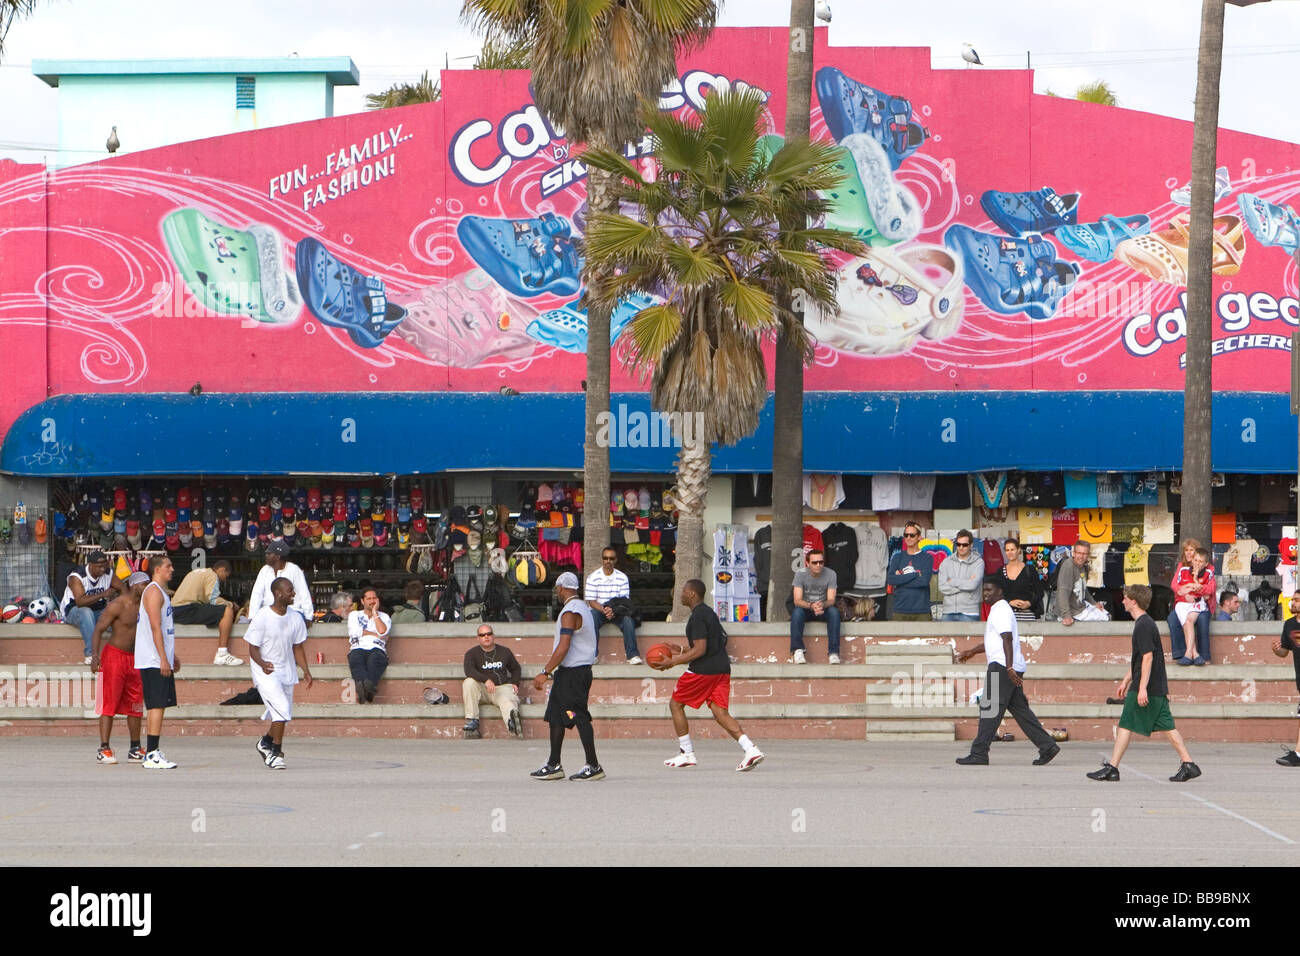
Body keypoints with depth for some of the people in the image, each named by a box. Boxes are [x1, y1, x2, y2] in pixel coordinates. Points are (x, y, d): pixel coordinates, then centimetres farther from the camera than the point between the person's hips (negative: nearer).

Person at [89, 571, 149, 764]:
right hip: (114, 656, -7)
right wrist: (94, 655, -27)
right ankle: (104, 750, -8)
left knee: (135, 706, 8)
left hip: (134, 659, 7)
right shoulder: (117, 605, -11)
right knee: (109, 704, -8)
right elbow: (98, 630, -14)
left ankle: (135, 750, 15)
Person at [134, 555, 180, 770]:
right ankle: (152, 755, -13)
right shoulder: (154, 592, -12)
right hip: (154, 661, -10)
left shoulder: (160, 592, 21)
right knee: (157, 705, -11)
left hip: (159, 661, 10)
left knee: (156, 706, 11)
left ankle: (151, 754, 14)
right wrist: (163, 658, -23)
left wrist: (172, 655, 26)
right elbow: (155, 627, -19)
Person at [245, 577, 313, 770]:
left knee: (284, 714, 10)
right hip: (265, 672, -6)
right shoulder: (262, 617, -13)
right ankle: (275, 752, -6)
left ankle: (266, 741, 38)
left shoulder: (296, 618, 3)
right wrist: (262, 664, -29)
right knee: (282, 709, -19)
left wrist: (306, 670, 0)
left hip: (286, 672, 6)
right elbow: (253, 648, -10)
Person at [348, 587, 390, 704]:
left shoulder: (384, 617, 27)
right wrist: (376, 635, 7)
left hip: (377, 649, 0)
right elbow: (354, 632, 8)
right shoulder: (354, 615, 29)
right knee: (356, 659, -39)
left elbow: (383, 631, 3)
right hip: (358, 649, 0)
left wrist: (375, 613, 12)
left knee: (375, 659, -39)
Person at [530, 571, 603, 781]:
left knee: (579, 718, -7)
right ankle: (553, 765, 17)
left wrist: (545, 672, -23)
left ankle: (593, 767, -5)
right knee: (555, 716, 13)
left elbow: (563, 647, -24)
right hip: (568, 672, 10)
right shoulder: (581, 608, 16)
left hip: (572, 673, -10)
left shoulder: (570, 612, -17)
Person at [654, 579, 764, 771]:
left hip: (703, 670, -9)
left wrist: (674, 661, -14)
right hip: (722, 668, 9)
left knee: (675, 704, 8)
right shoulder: (708, 612, 19)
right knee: (720, 712, 2)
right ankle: (750, 749, -16)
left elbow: (700, 650, -19)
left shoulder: (697, 617, -12)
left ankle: (686, 753, 9)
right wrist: (682, 650, 29)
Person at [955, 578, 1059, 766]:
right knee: (1019, 709, 10)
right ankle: (1047, 746, 8)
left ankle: (979, 754, -6)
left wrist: (1009, 667, -29)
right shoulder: (999, 609, 23)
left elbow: (1007, 639, -21)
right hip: (1010, 668, 10)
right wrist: (971, 652, 38)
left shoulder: (1001, 610, -10)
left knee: (989, 708, -8)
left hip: (1002, 667, -10)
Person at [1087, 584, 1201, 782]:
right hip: (1159, 688, 10)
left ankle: (1111, 768, 0)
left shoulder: (1144, 626, -14)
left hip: (1147, 688, -10)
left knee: (1125, 725, -4)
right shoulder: (1145, 623, 17)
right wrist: (1126, 681, 30)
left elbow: (1148, 657, -21)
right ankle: (1188, 764, 4)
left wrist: (1142, 688, -24)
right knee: (1167, 726, 8)